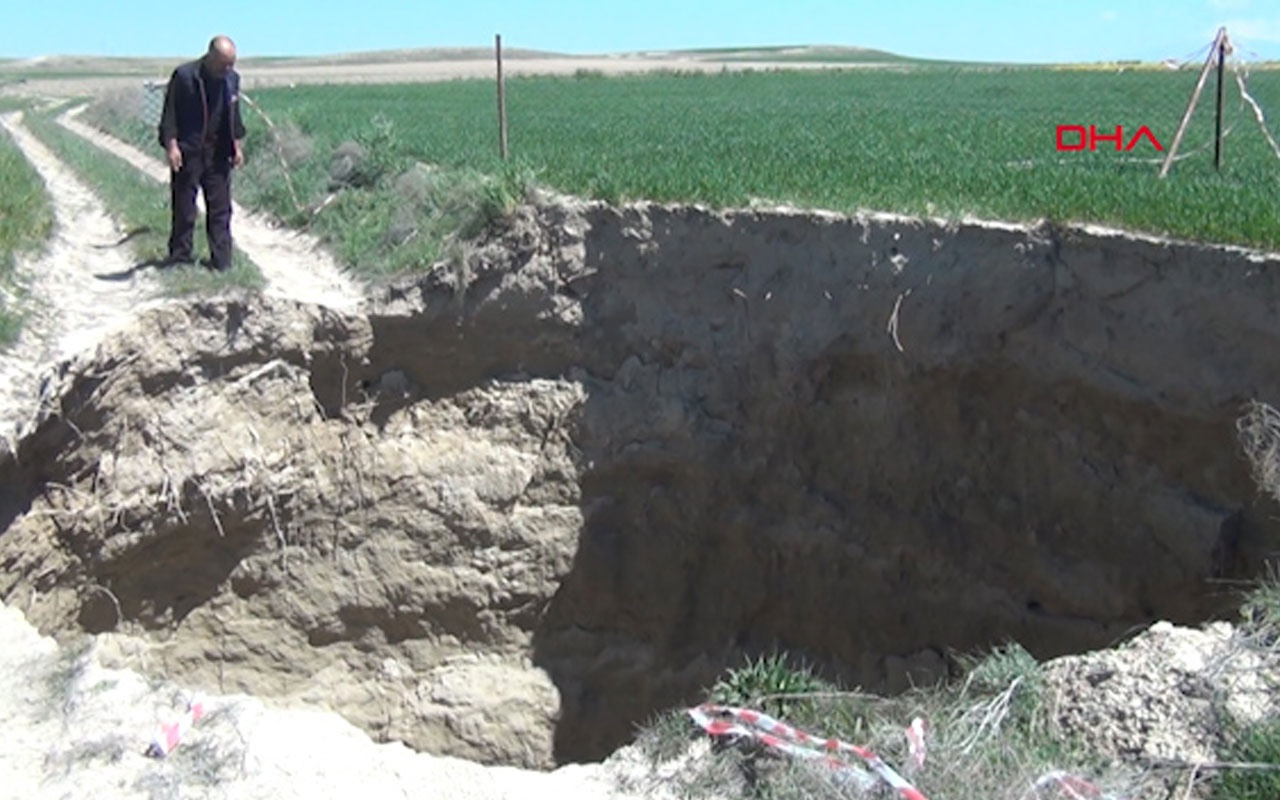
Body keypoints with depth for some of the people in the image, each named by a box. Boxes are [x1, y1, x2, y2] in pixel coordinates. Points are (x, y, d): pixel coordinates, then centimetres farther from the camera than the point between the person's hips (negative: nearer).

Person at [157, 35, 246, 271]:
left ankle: (221, 261, 8)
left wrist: (237, 145, 11)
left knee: (220, 208, 4)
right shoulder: (184, 76, -11)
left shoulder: (232, 79, 6)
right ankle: (180, 258, 12)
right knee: (183, 209, 2)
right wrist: (171, 146, -14)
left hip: (218, 153, 5)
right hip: (188, 153, -4)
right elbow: (170, 114, -8)